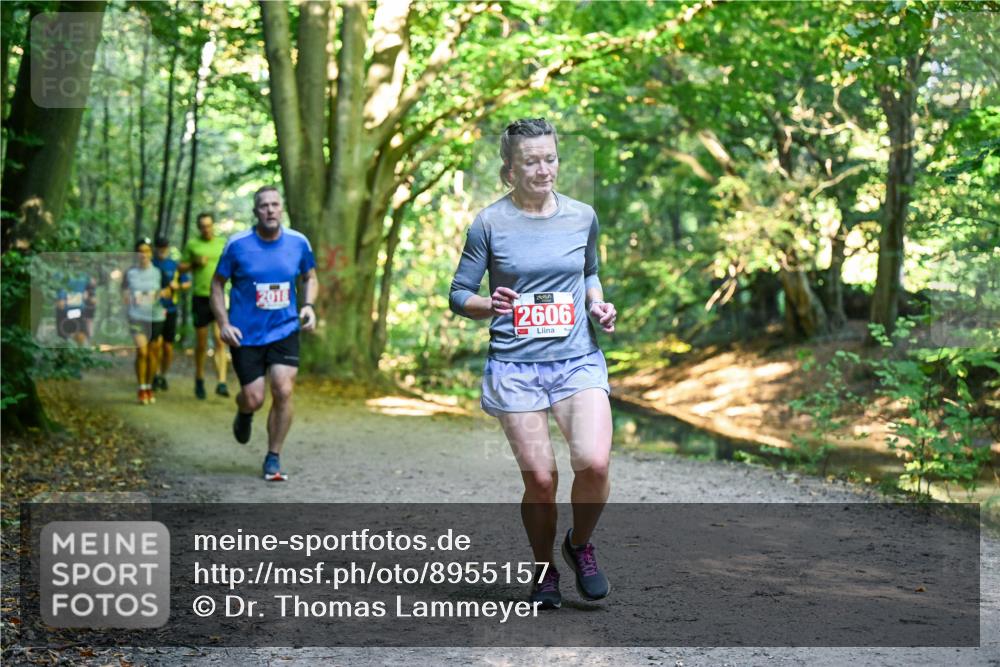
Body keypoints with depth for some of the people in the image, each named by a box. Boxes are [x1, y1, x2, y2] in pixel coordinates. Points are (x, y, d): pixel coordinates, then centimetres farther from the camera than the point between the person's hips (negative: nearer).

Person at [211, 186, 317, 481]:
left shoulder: (298, 243, -2)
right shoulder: (238, 244, -8)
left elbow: (310, 278, 15)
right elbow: (217, 284, 1)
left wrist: (309, 305, -4)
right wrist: (224, 324, -9)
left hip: (284, 330, 2)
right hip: (246, 335, -1)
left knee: (284, 392, -11)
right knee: (254, 399, -3)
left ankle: (273, 458, 6)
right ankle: (244, 413, 38)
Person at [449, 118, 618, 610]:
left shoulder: (582, 217, 7)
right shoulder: (489, 223, -1)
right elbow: (459, 295, 4)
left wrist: (598, 303, 5)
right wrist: (490, 306, -17)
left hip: (578, 360, 2)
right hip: (516, 366, -1)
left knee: (594, 462, -19)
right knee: (540, 479, -3)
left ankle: (580, 546, 11)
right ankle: (544, 573, 23)